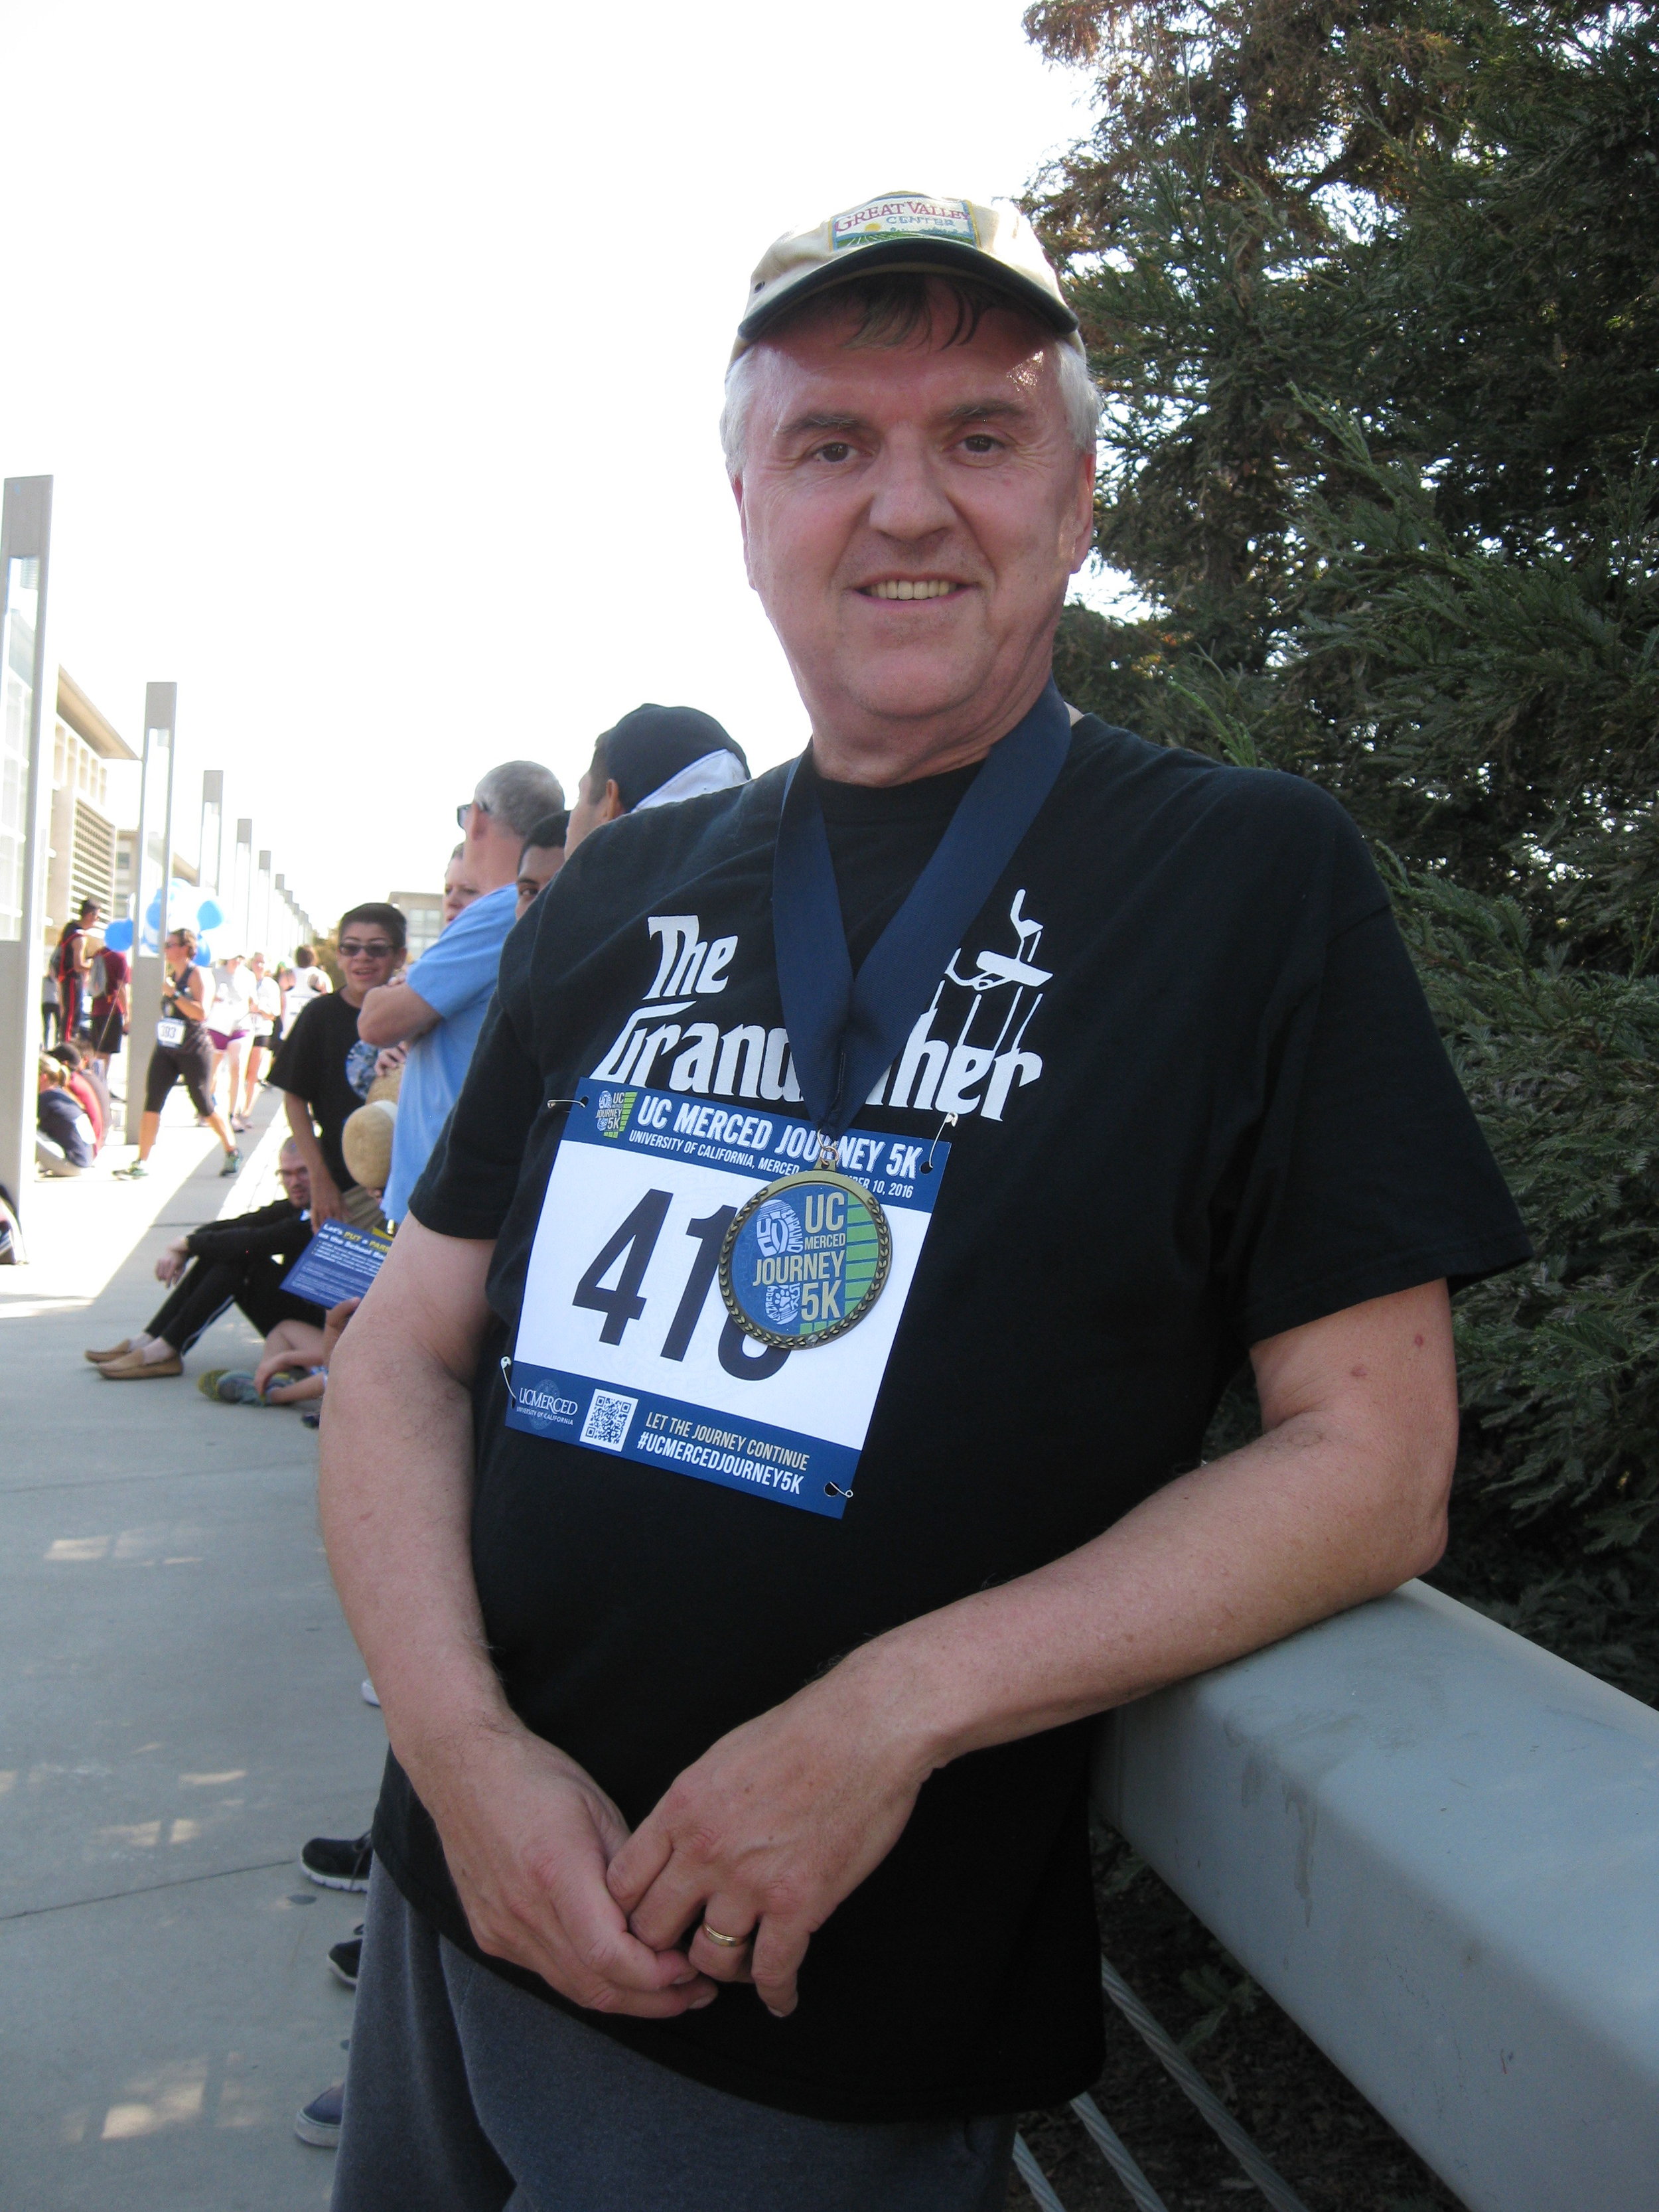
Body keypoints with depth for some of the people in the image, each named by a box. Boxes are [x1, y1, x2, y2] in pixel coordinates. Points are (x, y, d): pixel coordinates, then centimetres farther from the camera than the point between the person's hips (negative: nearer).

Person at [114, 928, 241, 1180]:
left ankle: (232, 1153, 21)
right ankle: (142, 1163, -3)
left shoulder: (197, 975, -10)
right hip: (165, 1049, 7)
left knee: (205, 1107, 3)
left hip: (194, 1052, -7)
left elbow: (201, 1013, -23)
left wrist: (174, 993, -23)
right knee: (151, 1104, -3)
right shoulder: (170, 975, 13)